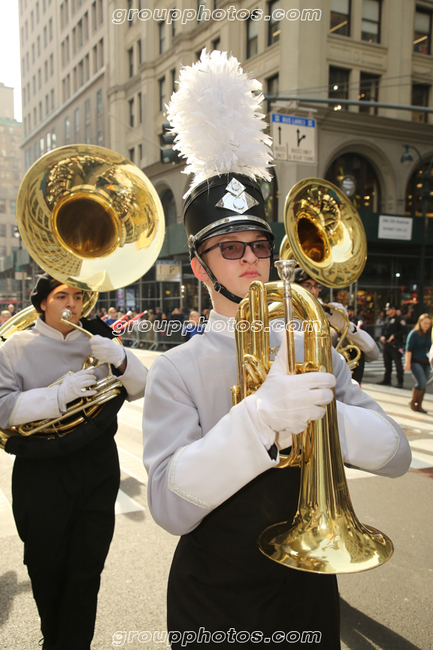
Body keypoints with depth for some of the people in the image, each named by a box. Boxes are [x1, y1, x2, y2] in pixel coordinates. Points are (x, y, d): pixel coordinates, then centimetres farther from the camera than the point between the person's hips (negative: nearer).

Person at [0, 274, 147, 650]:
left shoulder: (98, 341, 4)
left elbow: (140, 390, 0)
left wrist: (120, 360, -20)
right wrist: (57, 396, -25)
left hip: (98, 467, 1)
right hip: (42, 472, -1)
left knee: (86, 571, 8)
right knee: (47, 569, 15)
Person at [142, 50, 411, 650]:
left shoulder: (313, 350, -4)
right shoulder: (177, 370, -13)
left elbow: (396, 454, -8)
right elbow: (170, 506, -24)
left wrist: (316, 411, -27)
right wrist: (260, 416, -37)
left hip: (306, 586, 3)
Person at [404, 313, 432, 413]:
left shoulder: (429, 335, 10)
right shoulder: (414, 334, -6)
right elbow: (409, 349, -10)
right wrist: (407, 363, -16)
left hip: (426, 363, 6)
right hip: (415, 362, -6)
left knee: (423, 385, 5)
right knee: (421, 382, -16)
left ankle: (419, 405, 16)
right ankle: (412, 402, 4)